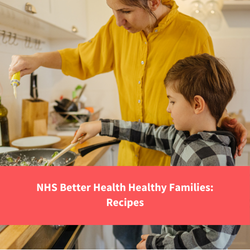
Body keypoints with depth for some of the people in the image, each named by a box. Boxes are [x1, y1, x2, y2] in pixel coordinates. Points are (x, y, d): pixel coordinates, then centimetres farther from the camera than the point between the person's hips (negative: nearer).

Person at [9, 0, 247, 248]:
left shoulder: (193, 34, -16)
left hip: (170, 161, -4)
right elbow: (83, 60, 11)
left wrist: (222, 121, -20)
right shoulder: (118, 28, -4)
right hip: (131, 156, 5)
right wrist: (38, 59, -1)